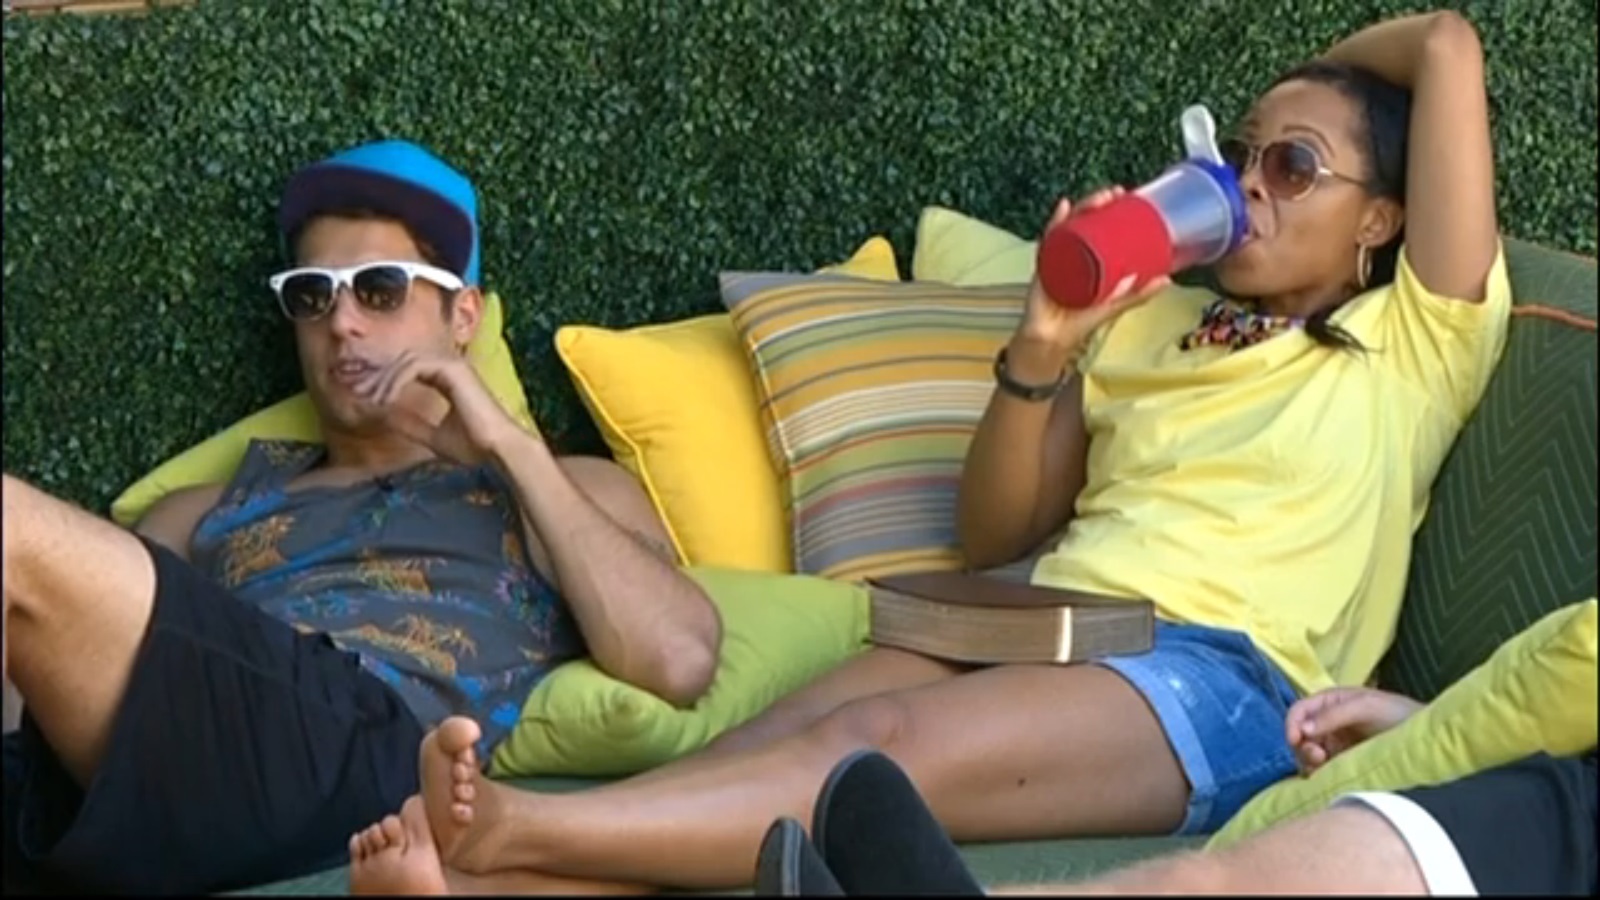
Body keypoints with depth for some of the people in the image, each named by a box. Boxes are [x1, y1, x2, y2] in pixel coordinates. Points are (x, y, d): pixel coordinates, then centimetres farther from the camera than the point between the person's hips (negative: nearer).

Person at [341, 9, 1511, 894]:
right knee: (766, 745, -27)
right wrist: (1043, 348, 3)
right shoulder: (1151, 325, 29)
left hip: (1221, 682, -5)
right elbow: (990, 537, 18)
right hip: (1039, 631, 6)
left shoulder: (1417, 344, 13)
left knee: (881, 746, -34)